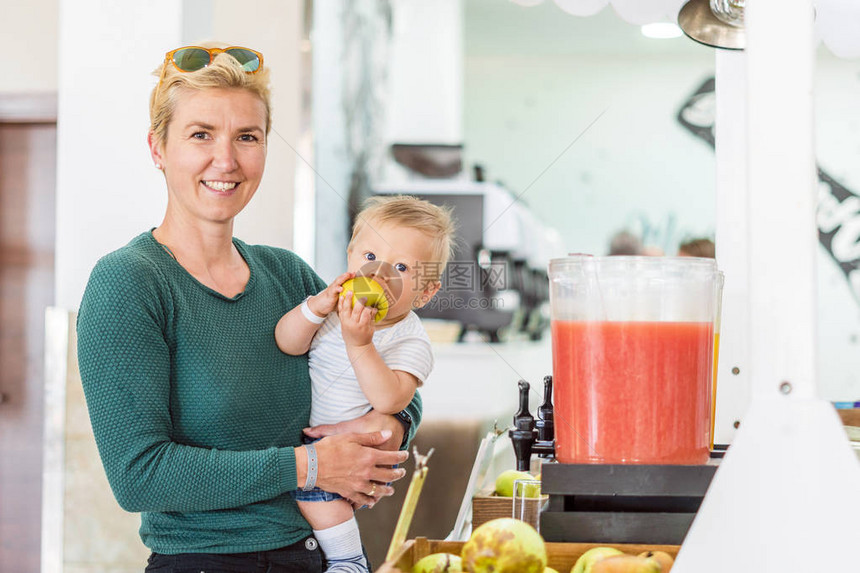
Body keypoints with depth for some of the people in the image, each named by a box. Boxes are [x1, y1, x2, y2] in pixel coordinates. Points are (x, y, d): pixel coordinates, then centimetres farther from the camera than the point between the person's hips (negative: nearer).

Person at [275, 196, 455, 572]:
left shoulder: (410, 342, -18)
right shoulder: (337, 306, -2)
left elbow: (389, 401, -32)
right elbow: (286, 344, -10)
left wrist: (359, 344, -40)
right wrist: (316, 308, -28)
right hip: (307, 433, 7)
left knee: (313, 487, -23)